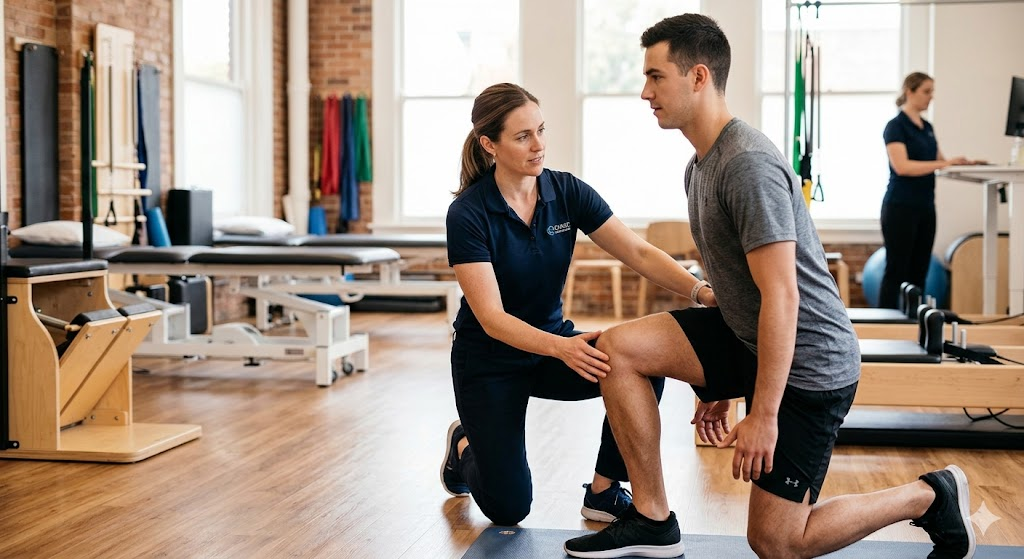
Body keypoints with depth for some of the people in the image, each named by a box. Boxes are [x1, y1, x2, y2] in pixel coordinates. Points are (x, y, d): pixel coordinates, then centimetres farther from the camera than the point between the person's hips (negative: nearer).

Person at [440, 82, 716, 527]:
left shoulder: (567, 192, -9)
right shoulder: (468, 214, -23)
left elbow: (639, 254, -16)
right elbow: (491, 317, -28)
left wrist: (701, 290, -34)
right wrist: (561, 348, -45)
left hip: (551, 341, 4)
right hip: (488, 359, -4)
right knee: (509, 508, -8)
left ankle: (604, 491, -7)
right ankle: (465, 448, 27)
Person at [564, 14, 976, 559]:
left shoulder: (748, 165, -23)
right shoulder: (700, 165, 9)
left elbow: (781, 297, -26)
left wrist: (762, 416, -24)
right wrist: (717, 385, 21)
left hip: (807, 363, -9)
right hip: (745, 337, 9)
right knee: (617, 349, -7)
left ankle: (931, 495, 15)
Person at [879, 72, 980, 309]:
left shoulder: (927, 127, 15)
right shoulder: (896, 126, -10)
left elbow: (937, 161, 18)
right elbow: (902, 166, -21)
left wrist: (963, 163, -1)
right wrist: (943, 164, -24)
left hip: (925, 207, 8)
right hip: (901, 208, -8)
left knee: (919, 272, 8)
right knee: (896, 271, -6)